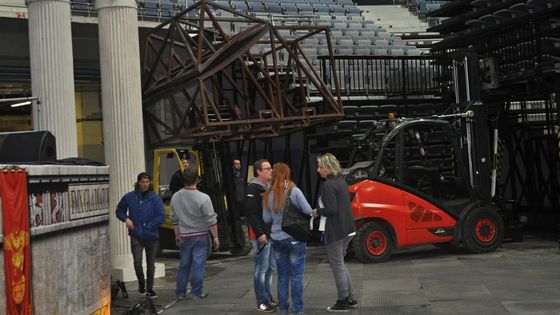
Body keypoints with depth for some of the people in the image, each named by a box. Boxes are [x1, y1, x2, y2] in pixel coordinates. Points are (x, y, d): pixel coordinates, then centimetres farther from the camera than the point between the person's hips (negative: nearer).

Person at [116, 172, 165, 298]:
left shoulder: (155, 198, -6)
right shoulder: (129, 197, 0)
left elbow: (161, 217, -7)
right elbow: (119, 210, 14)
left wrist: (148, 226, -13)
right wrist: (126, 219, -4)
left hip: (152, 236, 0)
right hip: (136, 236, 0)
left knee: (151, 263, 10)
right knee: (137, 262, -12)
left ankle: (149, 289, 24)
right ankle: (141, 283, 15)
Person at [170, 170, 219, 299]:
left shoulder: (175, 197, 0)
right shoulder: (203, 198, -15)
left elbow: (174, 219, 10)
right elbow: (211, 220, -13)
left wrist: (177, 235, 20)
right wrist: (215, 237, -5)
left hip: (184, 236, 4)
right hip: (200, 236, -4)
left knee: (184, 265, 14)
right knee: (198, 265, 1)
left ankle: (180, 292, 18)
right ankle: (197, 292, 5)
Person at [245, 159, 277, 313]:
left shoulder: (268, 187, 16)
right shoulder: (253, 188, -13)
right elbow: (251, 213, -19)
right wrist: (259, 234, -22)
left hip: (271, 234, 9)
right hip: (260, 236, -9)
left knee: (270, 267, 14)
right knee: (261, 269, -4)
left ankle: (268, 298, 23)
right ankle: (262, 302, 1)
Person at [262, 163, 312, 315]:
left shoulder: (268, 195, -1)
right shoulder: (294, 191, -11)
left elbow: (266, 218, 4)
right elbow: (308, 211, -9)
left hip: (277, 239, 4)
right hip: (294, 238, -4)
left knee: (282, 276, 13)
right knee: (296, 276, 3)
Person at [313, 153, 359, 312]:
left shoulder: (328, 185, -17)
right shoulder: (341, 182, 11)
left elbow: (331, 210, -22)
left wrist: (317, 212, -6)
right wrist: (320, 211, 13)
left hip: (335, 232, -9)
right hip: (346, 229, 9)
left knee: (337, 265, 0)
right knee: (340, 264, 19)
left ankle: (343, 302, 6)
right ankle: (350, 299, 22)